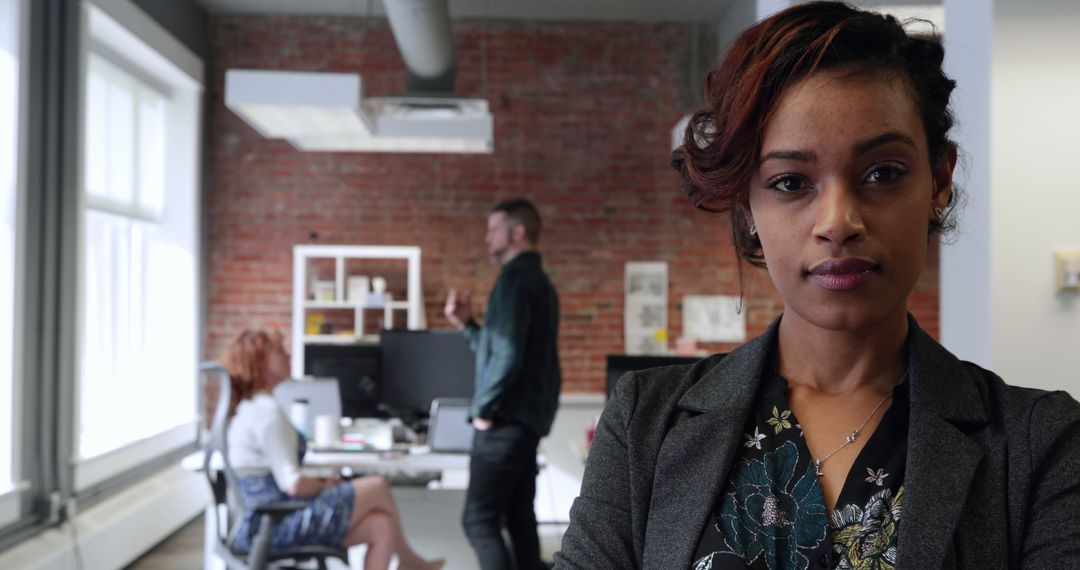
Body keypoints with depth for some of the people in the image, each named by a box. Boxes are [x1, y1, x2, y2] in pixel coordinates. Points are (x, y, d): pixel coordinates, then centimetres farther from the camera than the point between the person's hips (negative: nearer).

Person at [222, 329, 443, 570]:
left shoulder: (250, 408, 15)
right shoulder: (266, 410, -18)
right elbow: (293, 484, -22)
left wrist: (319, 483, 7)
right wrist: (325, 485, -2)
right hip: (275, 525, -10)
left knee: (381, 526, 6)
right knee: (378, 487, 0)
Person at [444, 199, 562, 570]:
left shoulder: (516, 278, -13)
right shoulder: (536, 278, 19)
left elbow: (507, 355, -22)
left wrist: (484, 408, -13)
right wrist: (467, 325, 13)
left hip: (508, 417, -10)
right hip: (528, 415, 10)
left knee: (479, 521, -7)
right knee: (518, 516, 13)